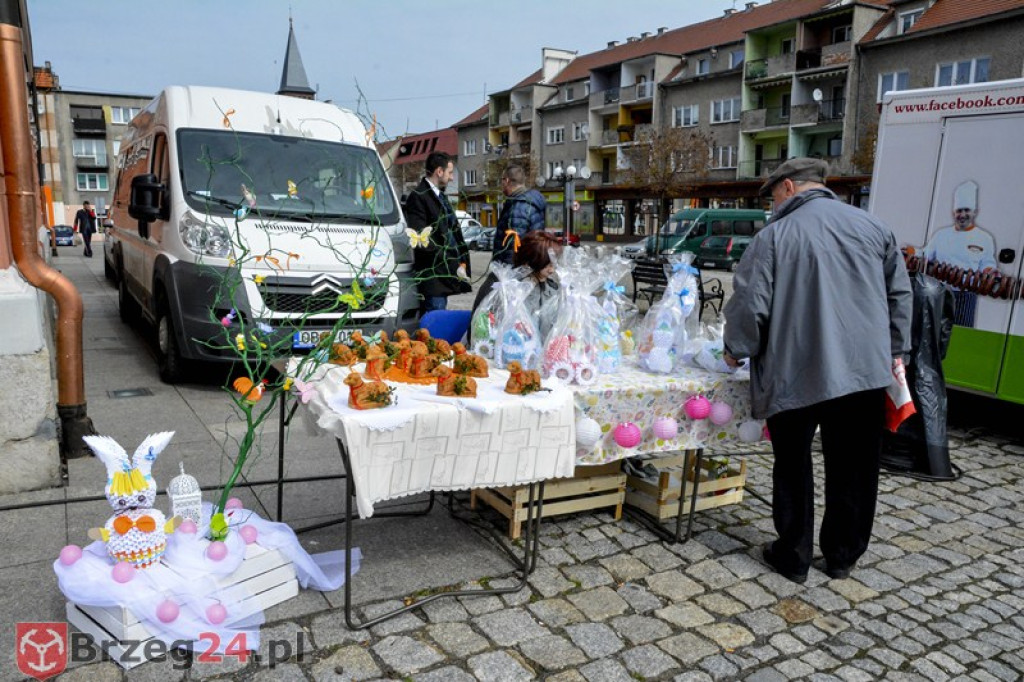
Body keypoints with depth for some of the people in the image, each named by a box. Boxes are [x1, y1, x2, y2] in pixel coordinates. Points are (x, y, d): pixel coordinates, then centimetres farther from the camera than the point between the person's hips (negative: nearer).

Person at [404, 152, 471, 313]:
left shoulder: (441, 196, 21)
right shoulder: (418, 197, -8)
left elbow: (454, 229, 21)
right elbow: (422, 239, -14)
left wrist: (461, 261, 9)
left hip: (446, 272, 9)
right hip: (432, 274, -9)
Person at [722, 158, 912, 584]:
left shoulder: (774, 236, -6)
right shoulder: (872, 227, 8)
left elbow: (749, 304, -9)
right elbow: (899, 294, 13)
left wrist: (735, 349, 8)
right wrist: (895, 351, 22)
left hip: (795, 373, -3)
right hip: (866, 369, 4)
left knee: (793, 466, 12)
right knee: (853, 469, 15)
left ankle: (793, 557, 21)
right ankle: (842, 556, 28)